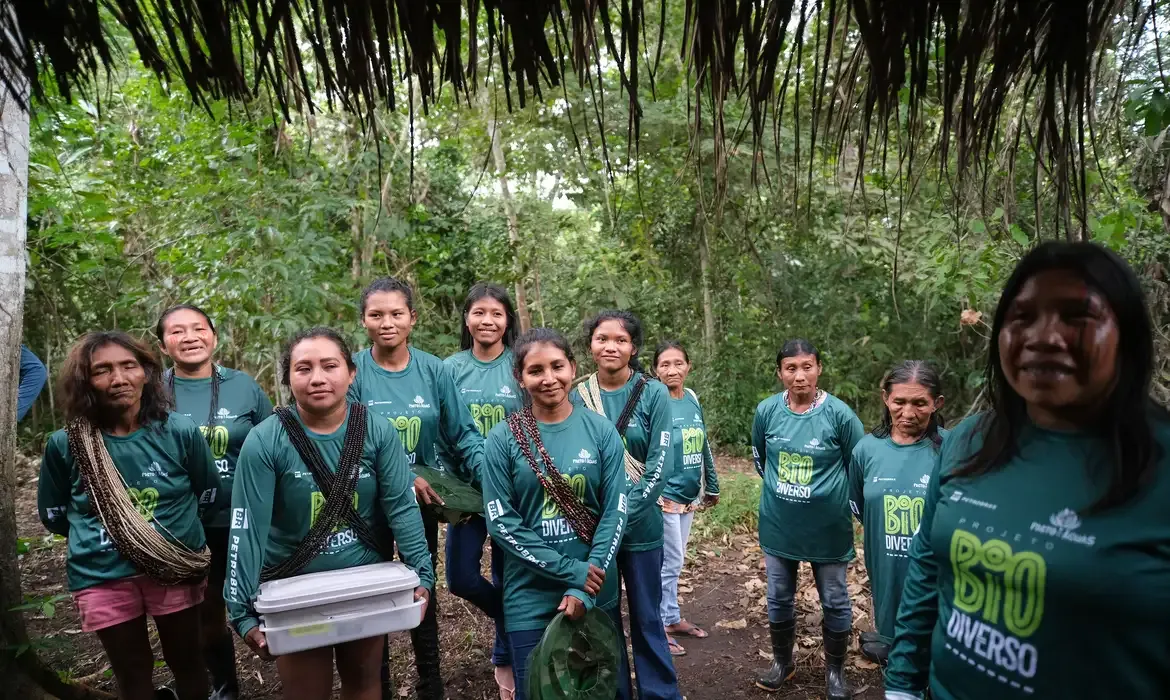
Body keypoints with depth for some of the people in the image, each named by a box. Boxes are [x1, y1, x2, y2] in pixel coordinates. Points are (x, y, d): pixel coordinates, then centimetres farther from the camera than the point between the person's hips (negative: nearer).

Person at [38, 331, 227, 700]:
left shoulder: (180, 432, -12)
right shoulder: (65, 444, -10)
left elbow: (212, 498, 2)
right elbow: (53, 515, 8)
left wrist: (171, 525, 6)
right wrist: (97, 528, 8)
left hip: (176, 570, 0)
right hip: (102, 578, 1)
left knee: (186, 663, 19)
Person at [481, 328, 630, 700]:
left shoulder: (601, 430, -3)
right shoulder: (503, 438, -7)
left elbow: (615, 510, -5)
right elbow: (500, 521, -10)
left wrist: (585, 587, -14)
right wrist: (570, 570, -15)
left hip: (597, 593, 2)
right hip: (530, 598, -1)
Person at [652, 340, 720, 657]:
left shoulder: (692, 399, 5)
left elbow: (704, 447, 13)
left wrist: (712, 486, 17)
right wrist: (654, 495, -23)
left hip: (688, 496, 7)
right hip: (664, 497, -6)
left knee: (674, 562, 18)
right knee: (669, 563, 2)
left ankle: (673, 618, 32)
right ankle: (660, 627, 16)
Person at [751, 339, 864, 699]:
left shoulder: (839, 413, -16)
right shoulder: (766, 410, -8)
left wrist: (832, 494, 5)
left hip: (827, 527, -2)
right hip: (778, 525, 2)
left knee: (835, 602, 12)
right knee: (778, 599, 15)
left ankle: (835, 669, 33)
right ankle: (782, 661, 37)